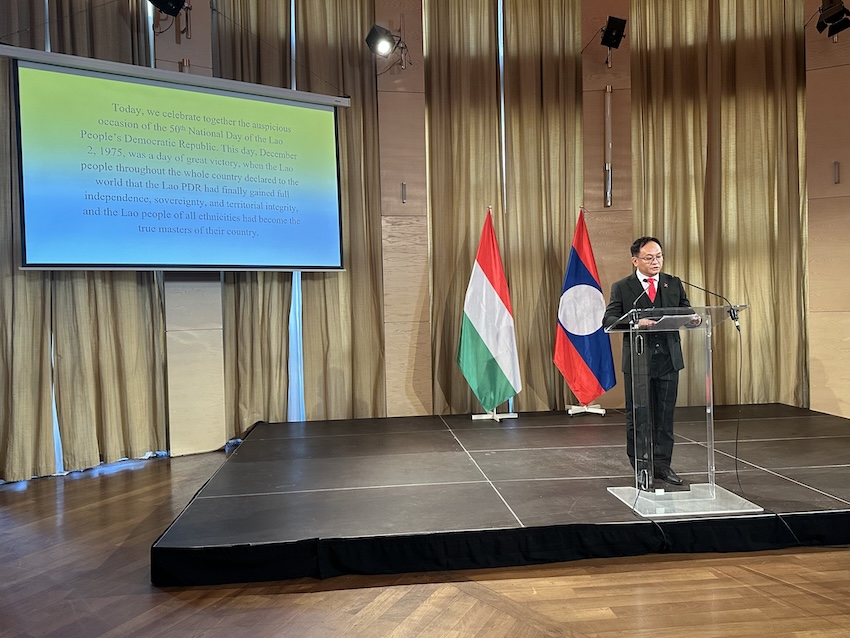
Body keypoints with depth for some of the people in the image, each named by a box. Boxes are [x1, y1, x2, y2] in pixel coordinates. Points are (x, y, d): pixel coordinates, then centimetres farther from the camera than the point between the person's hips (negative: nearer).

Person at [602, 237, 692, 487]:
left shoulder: (674, 284, 9)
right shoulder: (622, 287, -1)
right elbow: (608, 319, -11)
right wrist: (634, 322, -29)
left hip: (668, 359, 3)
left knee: (665, 415, 8)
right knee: (637, 416, 6)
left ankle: (662, 465, 19)